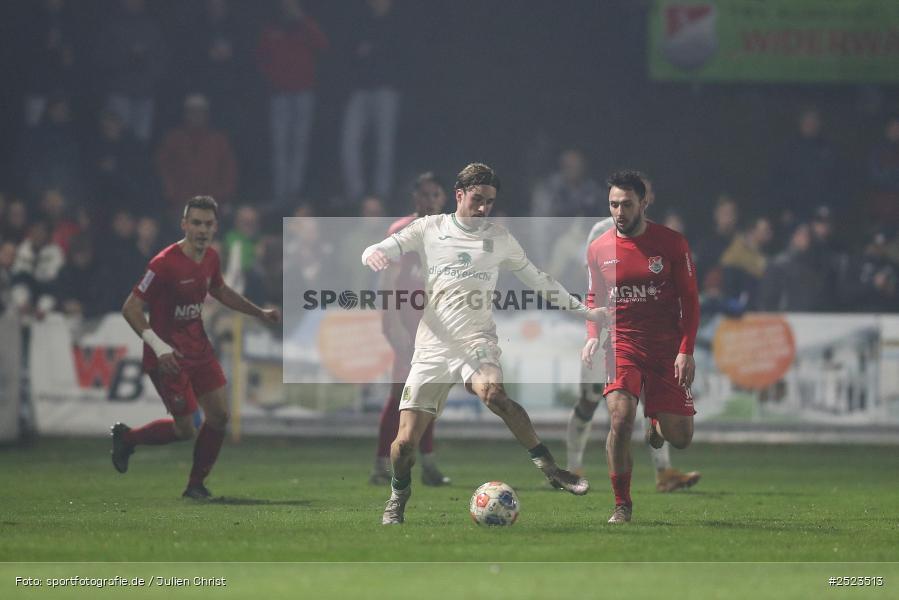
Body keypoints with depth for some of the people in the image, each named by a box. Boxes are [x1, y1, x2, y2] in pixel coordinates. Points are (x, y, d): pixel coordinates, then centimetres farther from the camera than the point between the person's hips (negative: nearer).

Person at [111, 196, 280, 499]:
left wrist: (259, 312, 21)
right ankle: (126, 437, 21)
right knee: (185, 428, -5)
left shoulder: (210, 259, 2)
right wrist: (158, 346, -32)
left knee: (219, 415, 0)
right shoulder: (165, 264, -23)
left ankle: (196, 484, 15)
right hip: (168, 356, -7)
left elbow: (220, 291, 24)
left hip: (198, 347, 7)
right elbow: (131, 308, -22)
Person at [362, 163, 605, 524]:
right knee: (407, 439, -7)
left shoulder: (499, 238, 13)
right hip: (433, 347, 1)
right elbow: (382, 251, 5)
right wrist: (374, 254, -21)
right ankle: (398, 497, 22)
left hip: (477, 342, -1)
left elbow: (537, 280, 24)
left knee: (492, 393, -35)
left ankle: (549, 468, -31)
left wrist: (584, 311, 26)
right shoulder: (429, 229, 10)